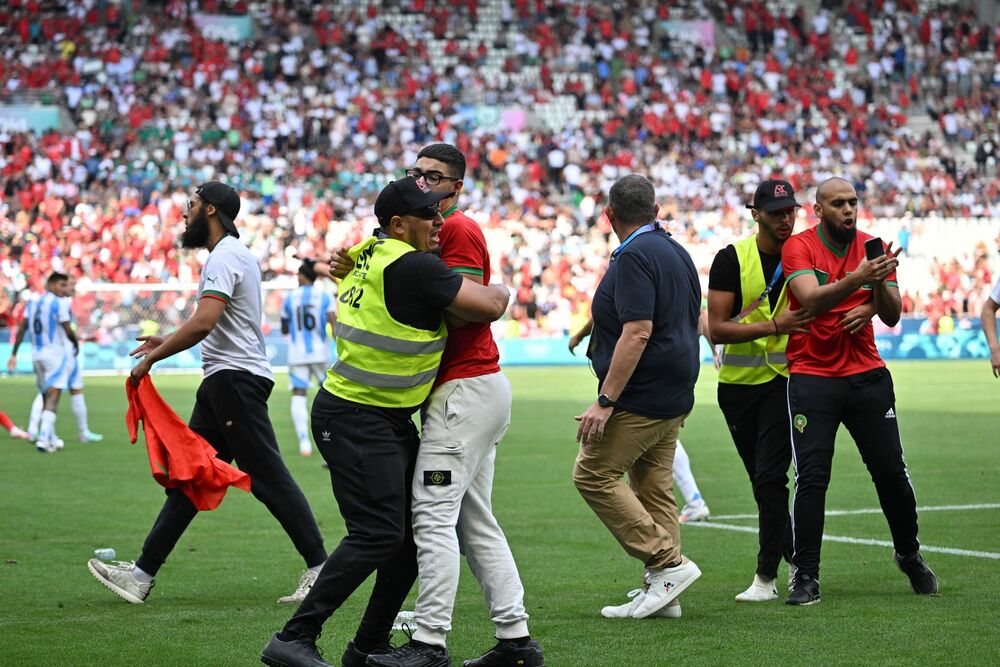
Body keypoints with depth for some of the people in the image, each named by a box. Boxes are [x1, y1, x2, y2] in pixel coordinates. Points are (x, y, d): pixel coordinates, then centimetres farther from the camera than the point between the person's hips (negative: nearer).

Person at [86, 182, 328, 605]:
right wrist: (168, 341, 26)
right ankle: (143, 574, 13)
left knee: (269, 478, -10)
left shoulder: (225, 257, -14)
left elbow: (204, 322, -26)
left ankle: (319, 567, -8)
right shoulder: (233, 253, 20)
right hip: (223, 380, 11)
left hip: (236, 377, -11)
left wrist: (151, 359, -19)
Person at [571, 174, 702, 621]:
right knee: (654, 487, 10)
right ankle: (661, 589, 8)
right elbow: (691, 323, 22)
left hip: (641, 397, -10)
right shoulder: (677, 253, 15)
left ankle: (667, 564, -9)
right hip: (675, 397, 10)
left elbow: (637, 333, -23)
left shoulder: (634, 257, -14)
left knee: (593, 475, -5)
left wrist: (605, 401, -22)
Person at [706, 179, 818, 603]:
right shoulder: (732, 259, -6)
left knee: (770, 478, -11)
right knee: (763, 480, 12)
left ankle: (767, 576, -6)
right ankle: (794, 556, 30)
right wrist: (774, 326, -23)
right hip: (738, 383, 1)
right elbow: (717, 329, -12)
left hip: (784, 379, -1)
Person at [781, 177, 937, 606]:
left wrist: (880, 282, -19)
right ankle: (806, 577, -1)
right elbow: (812, 300, -22)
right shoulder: (799, 247, -5)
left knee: (891, 471, 6)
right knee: (811, 479, -8)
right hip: (812, 376, -3)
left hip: (867, 374, 3)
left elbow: (892, 316, 0)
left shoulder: (873, 248, 5)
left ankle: (909, 555, 28)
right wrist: (857, 278, -35)